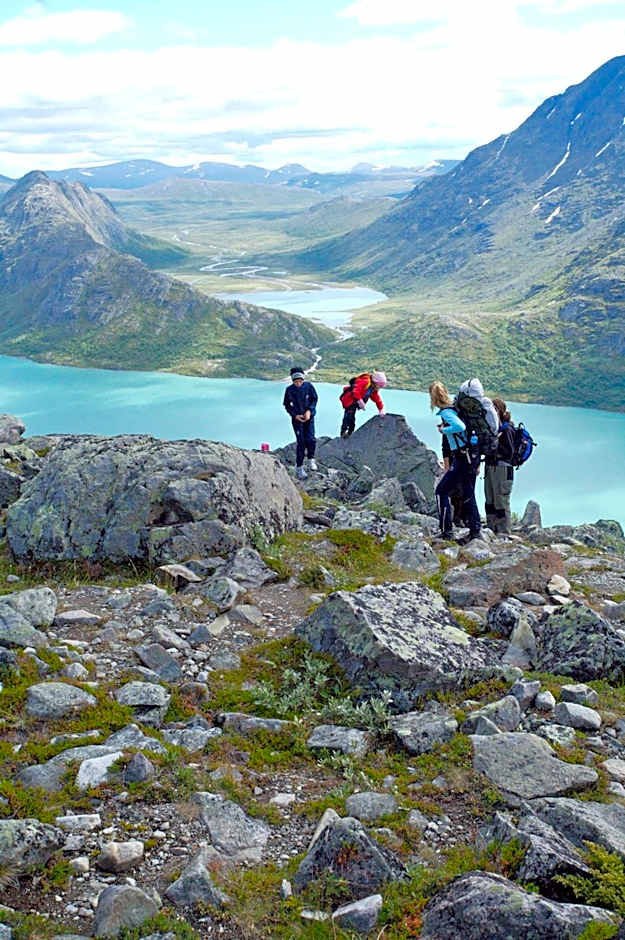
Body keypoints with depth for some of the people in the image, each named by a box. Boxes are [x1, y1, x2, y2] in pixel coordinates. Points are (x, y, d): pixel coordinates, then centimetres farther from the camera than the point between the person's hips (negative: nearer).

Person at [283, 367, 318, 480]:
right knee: (300, 442, -8)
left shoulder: (309, 386, -10)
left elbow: (314, 399, 0)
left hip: (309, 416, 1)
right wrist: (295, 415, -12)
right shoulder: (289, 390, -11)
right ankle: (299, 467, 1)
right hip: (297, 418, -1)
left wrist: (309, 411, -15)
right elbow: (287, 405, 0)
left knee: (310, 439, -9)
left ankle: (311, 460, 19)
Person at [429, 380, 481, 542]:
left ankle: (446, 530, -1)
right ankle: (475, 530, 20)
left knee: (441, 491, 0)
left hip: (463, 458, -9)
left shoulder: (446, 412, -14)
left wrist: (444, 430, -13)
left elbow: (460, 426, -32)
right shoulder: (456, 407, 12)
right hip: (474, 456, 9)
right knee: (468, 494, 17)